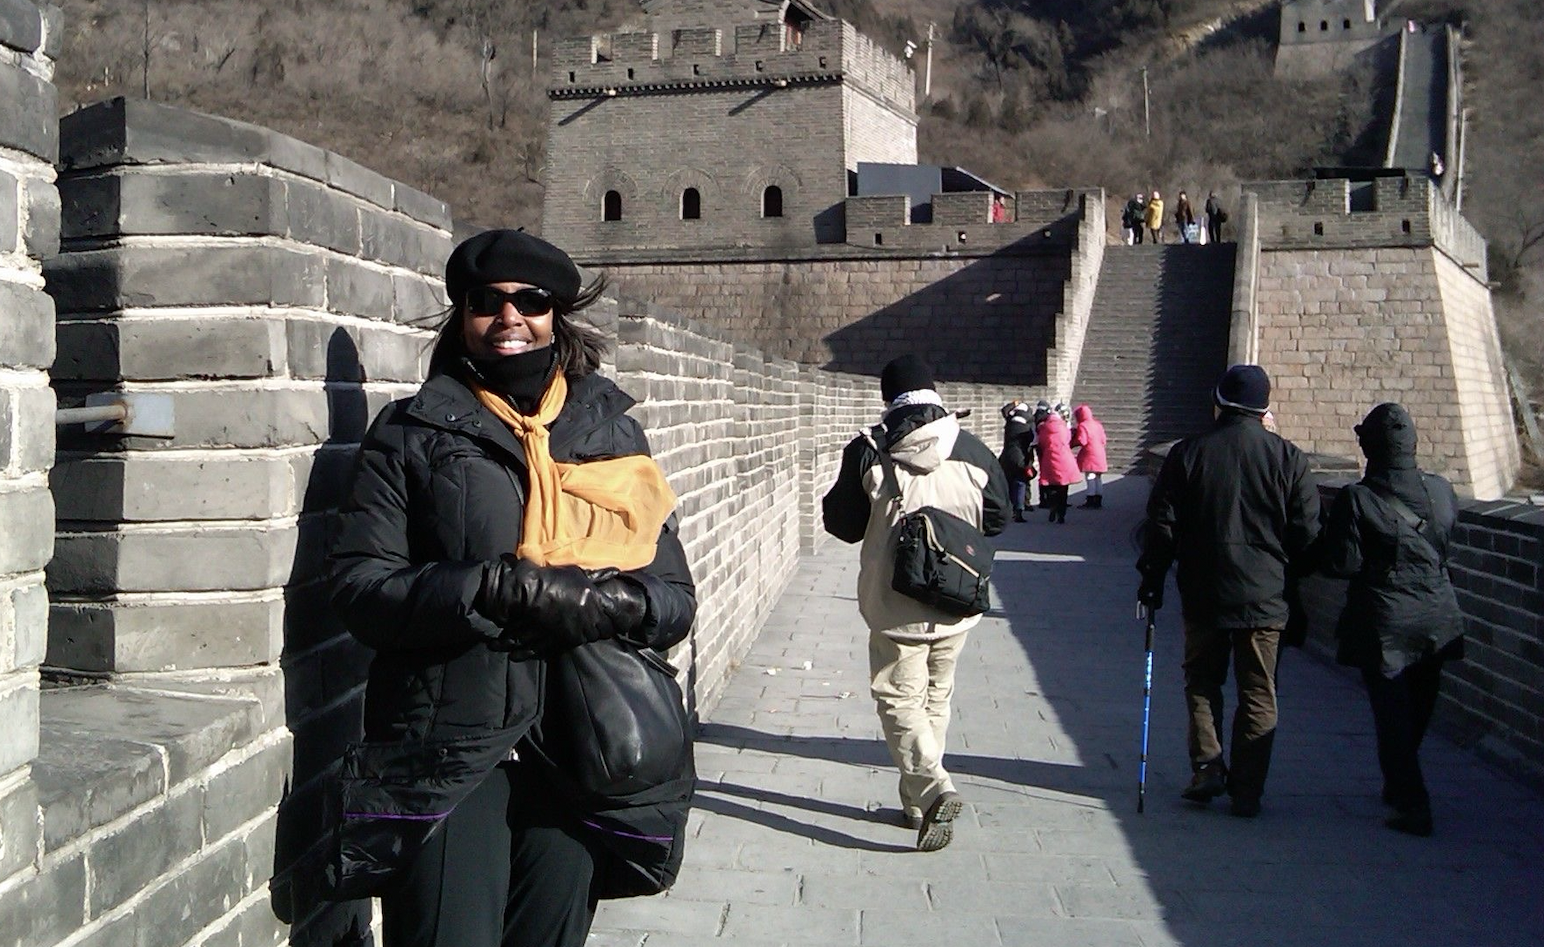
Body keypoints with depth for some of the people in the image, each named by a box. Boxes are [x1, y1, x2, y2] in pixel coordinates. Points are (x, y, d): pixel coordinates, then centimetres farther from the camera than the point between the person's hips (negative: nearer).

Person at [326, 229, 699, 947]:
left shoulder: (613, 434, 12)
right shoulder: (411, 432, 5)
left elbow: (674, 596, 10)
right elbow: (356, 583, -5)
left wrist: (615, 605, -13)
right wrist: (494, 588, -20)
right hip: (449, 750, -2)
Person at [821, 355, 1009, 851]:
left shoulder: (868, 454, -12)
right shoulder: (972, 452, -4)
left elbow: (842, 524, -3)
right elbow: (997, 520, 6)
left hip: (895, 607, -3)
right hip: (955, 605, 4)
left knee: (898, 699, 4)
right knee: (935, 698, 17)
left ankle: (934, 790, -16)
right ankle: (917, 801, 25)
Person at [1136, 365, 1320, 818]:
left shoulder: (1187, 453, -3)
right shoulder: (1289, 458, -2)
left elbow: (1162, 524, -1)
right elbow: (1307, 534, 1)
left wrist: (1152, 577, 9)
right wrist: (1292, 581, 13)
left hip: (1203, 594, 0)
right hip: (1266, 596, 0)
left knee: (1202, 682, 16)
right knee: (1258, 694, 7)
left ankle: (1208, 767, 6)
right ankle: (1247, 790, 6)